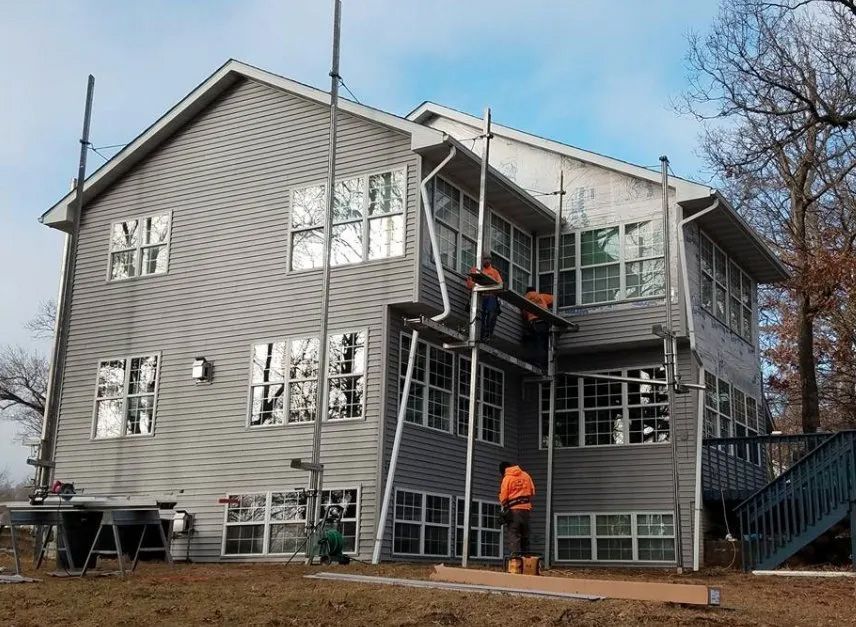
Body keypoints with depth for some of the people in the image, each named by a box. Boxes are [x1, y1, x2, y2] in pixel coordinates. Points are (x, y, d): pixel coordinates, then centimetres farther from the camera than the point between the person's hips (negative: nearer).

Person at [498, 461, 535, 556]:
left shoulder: (507, 478, -5)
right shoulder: (526, 475, 8)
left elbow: (503, 497, -5)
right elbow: (532, 492, 8)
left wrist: (503, 505, 13)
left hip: (513, 510, -4)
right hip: (526, 509, 4)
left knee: (514, 535, -4)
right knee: (525, 535, 14)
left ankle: (515, 555, -15)